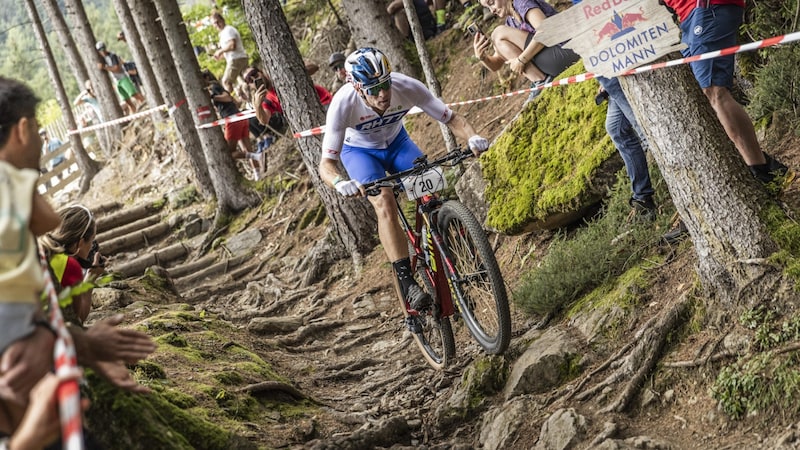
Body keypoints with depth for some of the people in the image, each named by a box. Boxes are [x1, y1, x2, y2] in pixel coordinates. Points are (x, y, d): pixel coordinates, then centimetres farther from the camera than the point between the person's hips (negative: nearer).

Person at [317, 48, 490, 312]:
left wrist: (472, 137, -44)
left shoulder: (407, 87, -32)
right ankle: (407, 283, -25)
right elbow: (326, 164, -37)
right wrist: (340, 183, -59)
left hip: (397, 143, 3)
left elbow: (452, 118, -23)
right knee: (384, 202, -28)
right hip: (359, 151, -2)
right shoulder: (343, 104, -37)